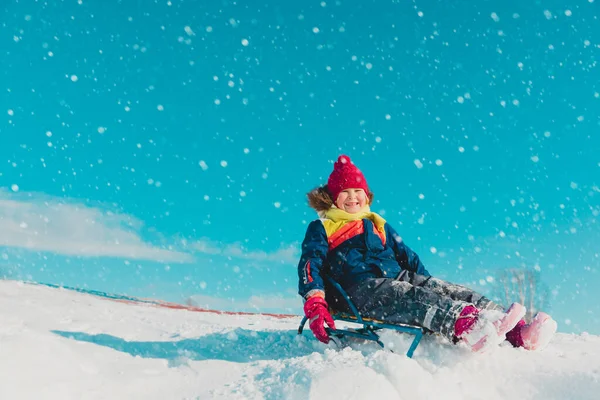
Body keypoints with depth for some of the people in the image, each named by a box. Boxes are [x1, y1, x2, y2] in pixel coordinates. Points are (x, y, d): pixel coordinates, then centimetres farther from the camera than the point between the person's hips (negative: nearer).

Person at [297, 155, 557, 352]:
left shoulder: (378, 224, 31)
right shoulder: (321, 229, 15)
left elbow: (406, 256, 27)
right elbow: (310, 264, -1)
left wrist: (428, 283, 11)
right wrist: (314, 303, -20)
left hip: (399, 278, 6)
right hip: (360, 288, -5)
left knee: (450, 291, -22)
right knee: (413, 297, -37)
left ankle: (519, 333, -40)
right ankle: (468, 327, -65)